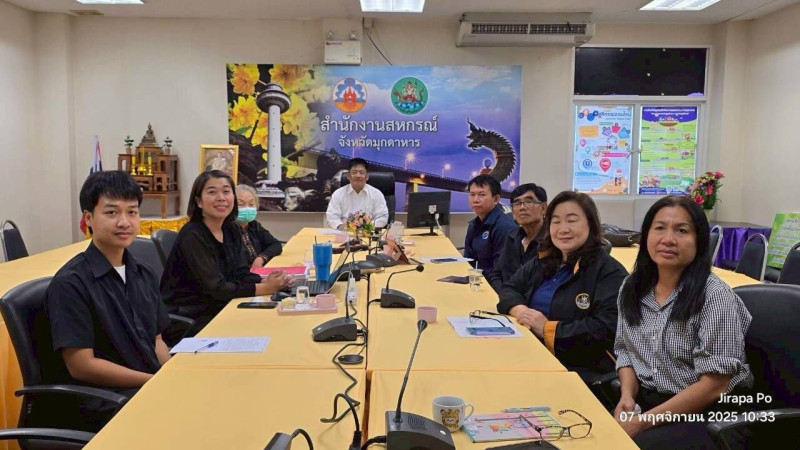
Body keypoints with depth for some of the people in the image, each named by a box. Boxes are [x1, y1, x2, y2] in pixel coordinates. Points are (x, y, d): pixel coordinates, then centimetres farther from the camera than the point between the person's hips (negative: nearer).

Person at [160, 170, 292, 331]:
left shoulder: (232, 230, 5)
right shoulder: (192, 236, -19)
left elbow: (241, 273, 1)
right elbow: (215, 288, -24)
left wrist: (266, 282, -19)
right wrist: (265, 288, -25)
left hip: (219, 308, 7)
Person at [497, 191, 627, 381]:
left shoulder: (609, 271, -8)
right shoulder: (543, 261, 15)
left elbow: (608, 329, -20)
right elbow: (509, 288, 16)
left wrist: (548, 329, -19)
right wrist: (520, 310, -8)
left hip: (581, 370, -6)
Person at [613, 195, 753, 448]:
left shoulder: (714, 295, -16)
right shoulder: (632, 288, 2)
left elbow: (714, 385, -18)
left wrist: (644, 422, -21)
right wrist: (627, 396, -9)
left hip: (707, 416, -5)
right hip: (644, 403, 5)